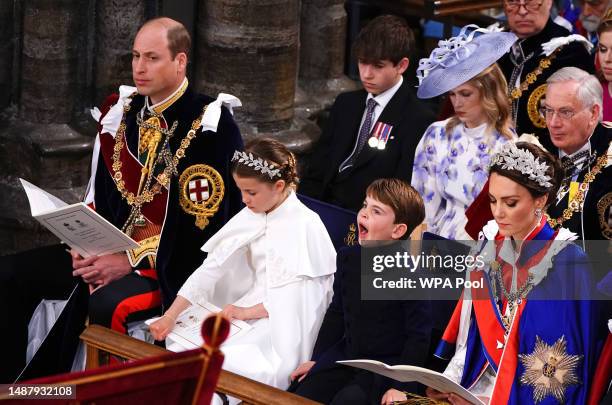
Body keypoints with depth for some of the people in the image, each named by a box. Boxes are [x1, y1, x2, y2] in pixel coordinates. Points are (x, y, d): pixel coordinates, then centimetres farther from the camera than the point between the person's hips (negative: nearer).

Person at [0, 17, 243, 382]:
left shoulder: (210, 126, -12)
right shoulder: (120, 112, 9)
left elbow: (202, 221, -16)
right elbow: (99, 195, 14)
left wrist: (133, 261, -20)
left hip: (174, 265, -7)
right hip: (110, 249, 7)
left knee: (106, 304, -36)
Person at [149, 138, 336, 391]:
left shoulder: (305, 225, -13)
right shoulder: (250, 218, 5)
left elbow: (299, 294, -16)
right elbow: (213, 266, 1)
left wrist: (249, 312, -20)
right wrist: (170, 315, -8)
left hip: (287, 320, -7)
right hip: (254, 302, 7)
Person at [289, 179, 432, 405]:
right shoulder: (348, 257, 3)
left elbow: (418, 337, -13)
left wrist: (400, 386, -17)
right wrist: (317, 359, 15)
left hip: (387, 365, -6)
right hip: (345, 354, 6)